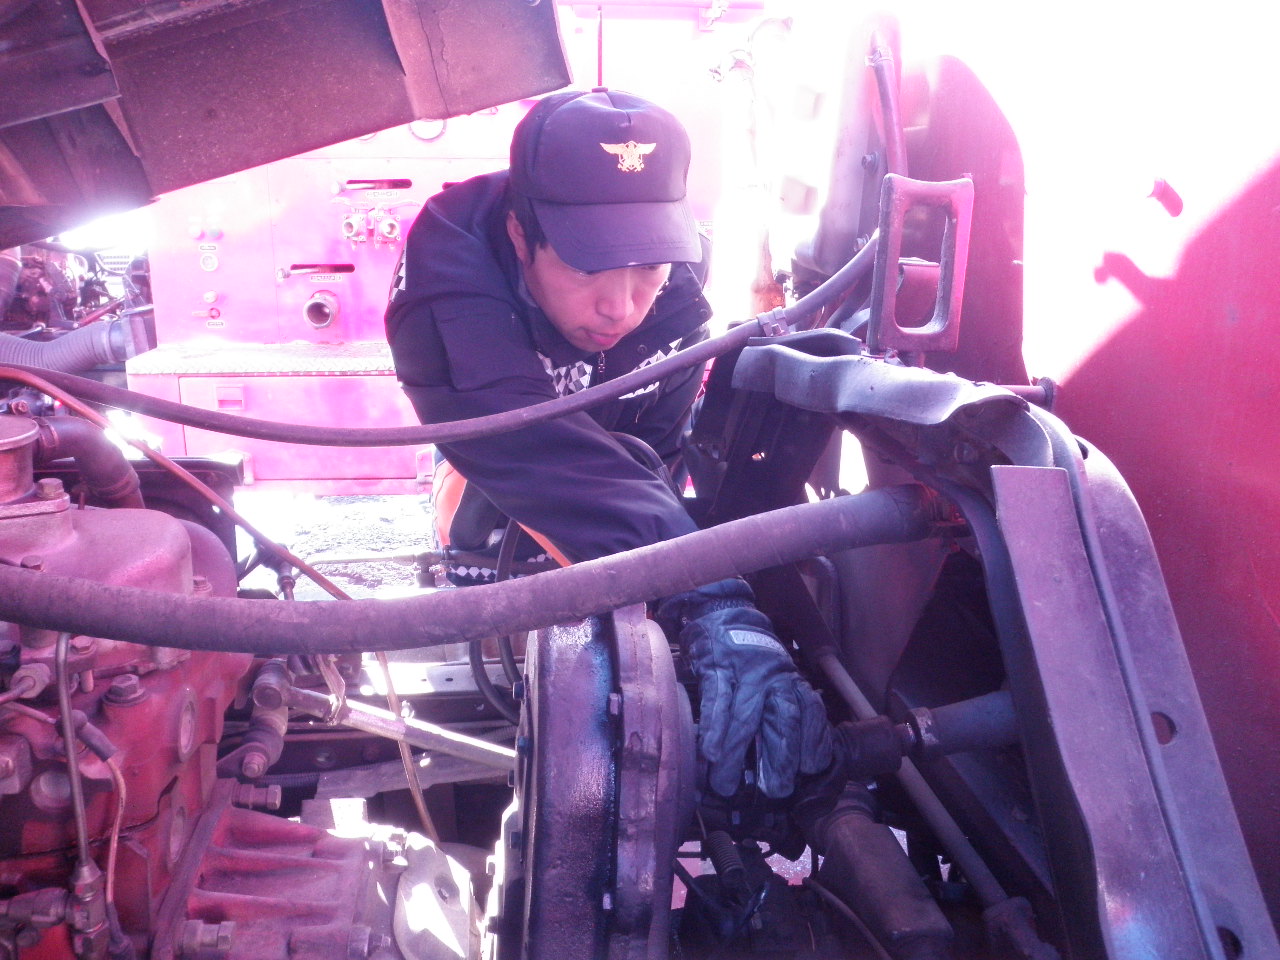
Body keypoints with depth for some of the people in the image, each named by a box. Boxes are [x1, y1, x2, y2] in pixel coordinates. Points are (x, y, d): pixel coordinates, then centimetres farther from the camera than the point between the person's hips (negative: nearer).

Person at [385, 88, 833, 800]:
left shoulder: (682, 273, -33)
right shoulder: (447, 267, -48)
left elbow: (655, 449, -28)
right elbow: (541, 451, -62)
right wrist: (712, 602, -73)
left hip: (617, 440, 2)